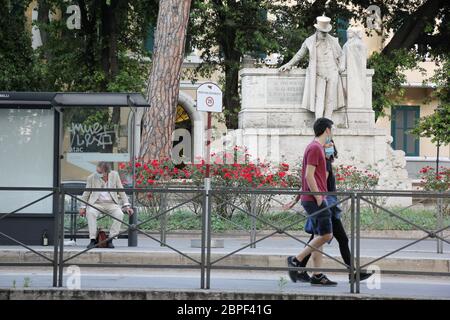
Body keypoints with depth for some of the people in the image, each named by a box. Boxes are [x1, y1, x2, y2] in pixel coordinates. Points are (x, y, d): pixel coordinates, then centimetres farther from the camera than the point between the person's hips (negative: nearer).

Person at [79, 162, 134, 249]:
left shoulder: (114, 175, 0)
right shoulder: (92, 178, -2)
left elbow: (121, 191, 6)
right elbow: (86, 193, 9)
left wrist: (126, 206, -1)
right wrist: (83, 207, 3)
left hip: (111, 203, 1)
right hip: (97, 203, -1)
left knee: (119, 214, -31)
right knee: (90, 213, -35)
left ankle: (110, 240, -25)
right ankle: (93, 240, -33)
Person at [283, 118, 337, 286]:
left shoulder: (316, 148, 20)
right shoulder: (315, 148, -11)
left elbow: (308, 176, 22)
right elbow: (309, 176, -19)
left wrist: (296, 199, 24)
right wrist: (318, 198, -19)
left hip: (311, 199, 10)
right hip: (315, 199, -10)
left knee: (320, 236, 7)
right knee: (326, 235, -11)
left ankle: (317, 276, 4)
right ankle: (296, 260, -8)